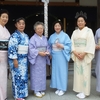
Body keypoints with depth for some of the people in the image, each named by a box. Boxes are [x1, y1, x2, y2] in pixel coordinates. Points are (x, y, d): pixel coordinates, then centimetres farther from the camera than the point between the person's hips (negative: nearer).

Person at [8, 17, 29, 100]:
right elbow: (12, 48, -17)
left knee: (24, 76, 13)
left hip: (24, 59, 8)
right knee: (18, 76, -3)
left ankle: (22, 93, 27)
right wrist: (15, 59, -21)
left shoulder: (26, 36, 13)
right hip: (17, 59, -8)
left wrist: (27, 58, 17)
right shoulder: (15, 35, -10)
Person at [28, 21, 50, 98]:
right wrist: (39, 52, -22)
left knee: (42, 74, 11)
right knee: (36, 74, -1)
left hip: (43, 59, 6)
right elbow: (31, 49, -14)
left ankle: (42, 89, 23)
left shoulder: (45, 38, 12)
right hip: (36, 59, -6)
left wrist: (47, 52, -7)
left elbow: (48, 47, 14)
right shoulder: (33, 38, -7)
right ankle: (36, 90, 9)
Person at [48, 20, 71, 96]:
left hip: (62, 57, -4)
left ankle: (62, 89, 11)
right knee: (55, 72, 8)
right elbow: (49, 46, 16)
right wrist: (50, 54, 4)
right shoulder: (52, 36, 10)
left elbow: (69, 46, -6)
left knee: (62, 72, 0)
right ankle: (58, 88, 21)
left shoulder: (65, 35, -3)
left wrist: (62, 46, -18)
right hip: (54, 57, 4)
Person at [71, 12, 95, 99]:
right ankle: (79, 90, 16)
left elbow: (91, 44, -9)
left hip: (85, 56, -4)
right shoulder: (75, 32, 12)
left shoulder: (89, 31, -1)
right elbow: (72, 43, 7)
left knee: (85, 72, -3)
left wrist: (84, 53, -17)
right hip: (77, 56, 5)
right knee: (78, 72, 6)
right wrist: (75, 52, -9)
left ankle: (84, 92, 6)